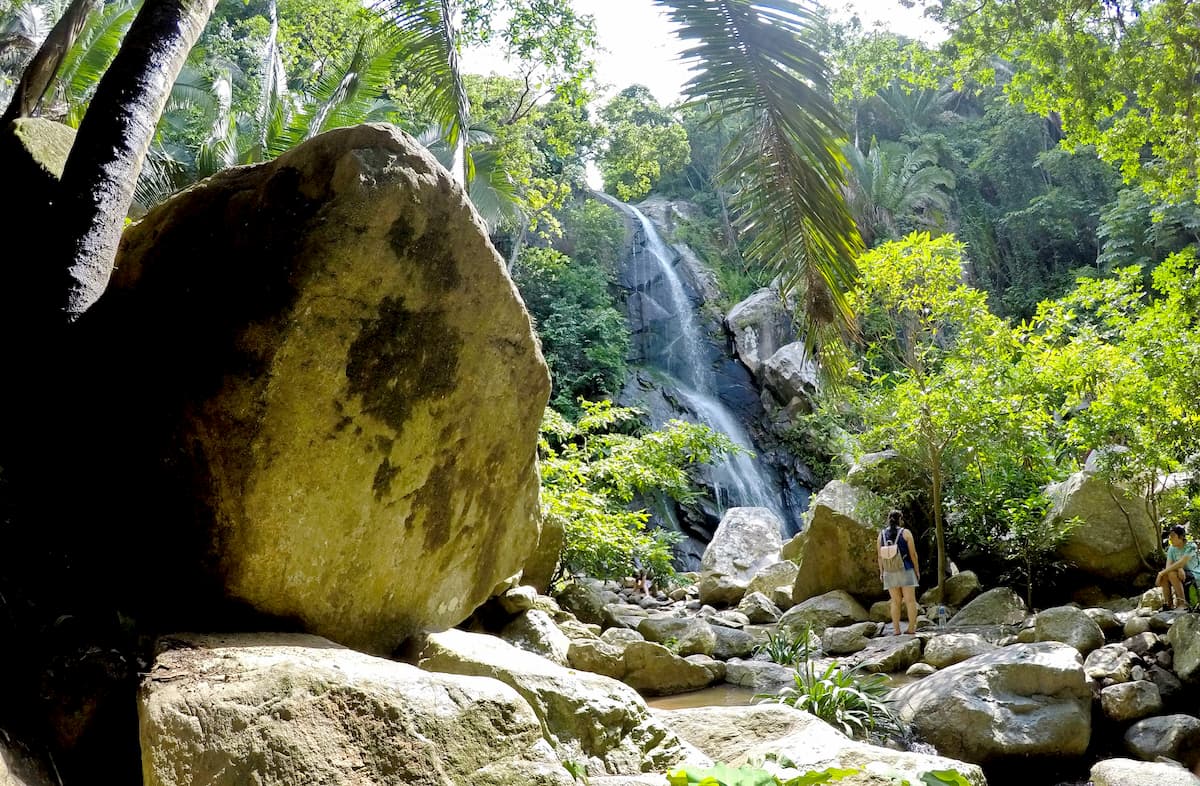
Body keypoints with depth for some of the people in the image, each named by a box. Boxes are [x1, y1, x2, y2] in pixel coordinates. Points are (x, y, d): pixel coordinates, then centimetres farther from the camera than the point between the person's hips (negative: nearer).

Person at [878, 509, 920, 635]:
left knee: (895, 601, 8)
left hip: (890, 573, 3)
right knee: (910, 600, 5)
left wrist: (881, 572, 10)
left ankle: (896, 629, 4)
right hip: (906, 571, -2)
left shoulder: (882, 534, -1)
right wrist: (917, 570, 3)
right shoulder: (906, 533, -9)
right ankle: (912, 628, 2)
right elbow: (913, 553, -8)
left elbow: (880, 555, 0)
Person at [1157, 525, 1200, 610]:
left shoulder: (1191, 546, -16)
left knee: (1172, 573, -31)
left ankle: (1183, 602, -23)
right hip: (1181, 575, 6)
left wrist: (1162, 573, -31)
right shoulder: (1172, 548, 3)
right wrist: (1179, 568, -31)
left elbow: (1181, 562, -29)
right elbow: (1169, 565, -8)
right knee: (1164, 574, -21)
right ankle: (1168, 604, -16)